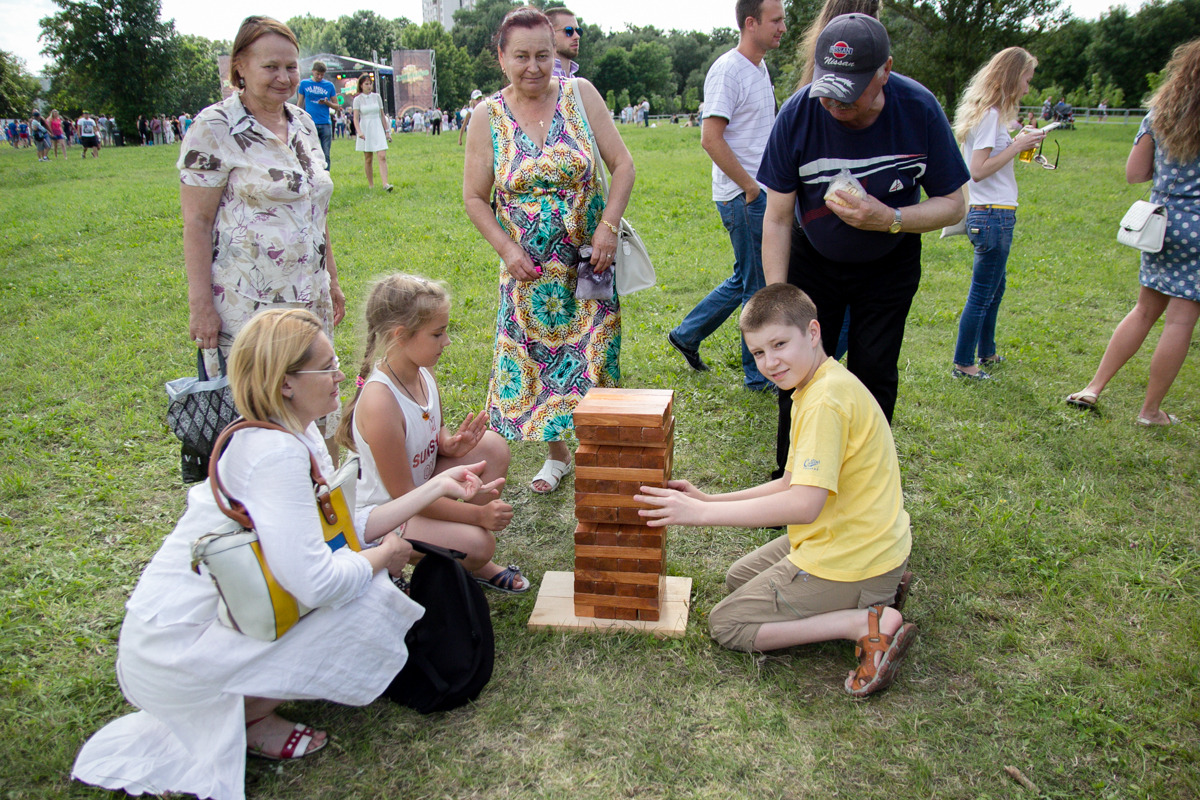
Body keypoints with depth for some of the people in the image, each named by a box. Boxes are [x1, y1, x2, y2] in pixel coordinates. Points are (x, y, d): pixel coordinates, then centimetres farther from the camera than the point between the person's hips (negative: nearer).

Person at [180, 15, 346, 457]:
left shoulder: (303, 122, 11)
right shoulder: (215, 127, -8)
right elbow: (196, 223, -9)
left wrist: (331, 280, 17)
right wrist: (200, 305, -14)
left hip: (308, 301, 6)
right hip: (245, 305, -6)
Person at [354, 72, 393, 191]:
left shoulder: (377, 97, 7)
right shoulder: (358, 99, -1)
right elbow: (356, 118, -7)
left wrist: (387, 131, 14)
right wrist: (359, 131, -23)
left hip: (378, 129, 2)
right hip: (365, 129, -2)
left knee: (382, 157, -12)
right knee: (368, 159, 5)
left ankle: (385, 183, -20)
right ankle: (370, 184, 15)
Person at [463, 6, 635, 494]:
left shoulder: (580, 95, -2)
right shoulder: (489, 117, -2)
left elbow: (622, 164, -2)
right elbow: (474, 198, 2)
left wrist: (608, 225, -13)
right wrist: (506, 249, -10)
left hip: (590, 259, -1)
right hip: (528, 267, 1)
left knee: (592, 355, 1)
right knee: (539, 357, 6)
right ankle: (556, 452, 26)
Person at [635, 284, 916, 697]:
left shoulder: (825, 402, -24)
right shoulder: (817, 388, 8)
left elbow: (804, 504, -30)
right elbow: (793, 484, 12)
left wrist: (702, 513, -25)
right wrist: (710, 499, 6)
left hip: (850, 562, -10)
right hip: (866, 544, 10)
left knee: (725, 625, 1)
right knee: (739, 578, 27)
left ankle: (868, 624, -10)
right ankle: (877, 590, 12)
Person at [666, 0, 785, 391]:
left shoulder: (760, 68, 16)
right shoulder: (727, 70, -14)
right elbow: (711, 139, -21)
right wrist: (750, 186, -17)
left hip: (760, 194, 9)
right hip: (743, 196, -9)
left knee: (745, 280, 17)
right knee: (760, 286, -1)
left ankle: (686, 334, 30)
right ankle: (759, 375, 11)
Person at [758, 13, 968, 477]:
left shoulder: (919, 110, -22)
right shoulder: (798, 115, -23)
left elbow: (953, 204, -12)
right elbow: (777, 219, -18)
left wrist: (889, 219, -31)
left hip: (888, 267, 0)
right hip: (814, 261, 0)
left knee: (874, 375, 1)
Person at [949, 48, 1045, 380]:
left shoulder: (987, 113, 14)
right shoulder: (990, 115, -15)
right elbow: (978, 171, -22)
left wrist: (1018, 143, 10)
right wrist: (1017, 146, -16)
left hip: (990, 215, 11)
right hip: (993, 216, -11)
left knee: (994, 289, 21)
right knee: (981, 295, -2)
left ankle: (986, 352, 34)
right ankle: (962, 364, 7)